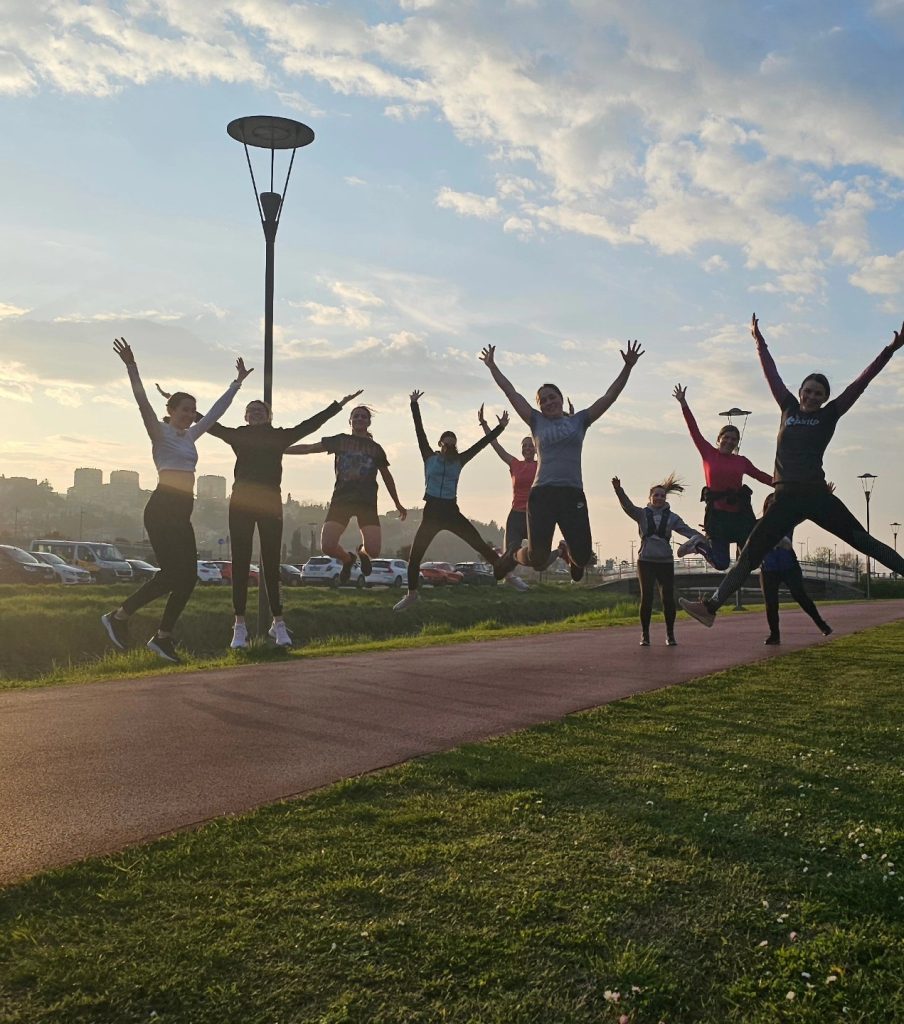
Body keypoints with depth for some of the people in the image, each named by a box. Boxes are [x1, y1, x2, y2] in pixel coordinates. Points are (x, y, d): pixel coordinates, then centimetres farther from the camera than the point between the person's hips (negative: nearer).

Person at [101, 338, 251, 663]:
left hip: (182, 513, 8)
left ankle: (162, 637, 8)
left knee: (188, 577, 1)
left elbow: (216, 411, 25)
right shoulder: (160, 432, -1)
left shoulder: (190, 435, 18)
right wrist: (131, 367, -28)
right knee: (171, 573, -14)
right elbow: (143, 403, -16)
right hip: (162, 508, -8)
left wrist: (237, 382, 27)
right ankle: (118, 616, 2)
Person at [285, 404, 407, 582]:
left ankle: (362, 551, 24)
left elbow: (387, 477, 20)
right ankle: (348, 559, 20)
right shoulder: (339, 441, 9)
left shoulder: (376, 448, 11)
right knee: (327, 546, -16)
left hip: (367, 502, 0)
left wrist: (398, 504, 24)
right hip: (341, 499, 0)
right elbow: (308, 448, 8)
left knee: (373, 550, -17)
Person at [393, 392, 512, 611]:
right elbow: (419, 431, -2)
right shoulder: (429, 457, 3)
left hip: (451, 512, 1)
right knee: (415, 556, 0)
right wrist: (414, 405, -6)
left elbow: (481, 443, 4)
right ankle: (412, 594, 16)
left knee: (480, 544, -5)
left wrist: (500, 427, 0)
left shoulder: (459, 460, 7)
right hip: (431, 512, -1)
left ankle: (503, 570, 3)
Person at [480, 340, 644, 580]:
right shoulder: (537, 422, 13)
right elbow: (511, 392, 14)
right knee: (538, 558, -8)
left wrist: (628, 367, 2)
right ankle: (514, 556, 29)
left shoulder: (579, 421, 15)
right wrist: (492, 366, 15)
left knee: (582, 557, -6)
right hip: (542, 494, -1)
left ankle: (566, 551, 33)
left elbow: (610, 396, 10)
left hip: (573, 495, 1)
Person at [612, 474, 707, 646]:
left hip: (666, 562, 1)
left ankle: (670, 635, 12)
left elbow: (687, 530, -1)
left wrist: (700, 538, -20)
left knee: (668, 598, -2)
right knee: (646, 598, -5)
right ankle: (644, 635, 7)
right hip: (645, 561, -1)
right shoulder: (642, 514, 4)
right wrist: (618, 490, -29)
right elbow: (627, 505, -11)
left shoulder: (672, 517, 8)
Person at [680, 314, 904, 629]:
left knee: (863, 541, -3)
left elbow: (861, 382, 4)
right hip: (786, 498, 2)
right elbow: (772, 374, 20)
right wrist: (759, 342, 24)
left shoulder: (829, 415, 8)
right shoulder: (789, 408, 14)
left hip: (816, 495, -2)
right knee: (750, 554, 1)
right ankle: (711, 606, 1)